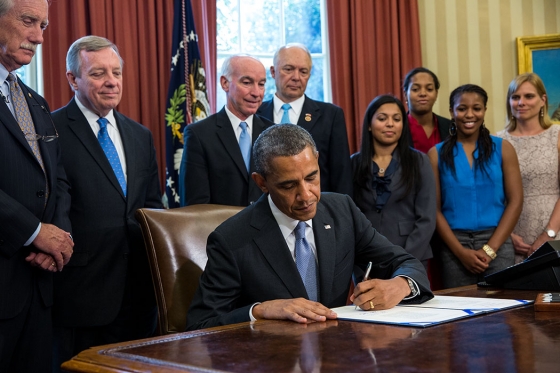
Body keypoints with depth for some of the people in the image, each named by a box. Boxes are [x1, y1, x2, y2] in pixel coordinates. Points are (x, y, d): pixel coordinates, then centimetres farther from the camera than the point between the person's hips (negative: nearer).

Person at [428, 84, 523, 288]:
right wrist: (461, 251, -9)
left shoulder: (502, 148, 5)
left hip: (497, 242, 0)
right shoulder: (437, 154, 4)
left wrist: (490, 249, -8)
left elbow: (515, 201, 1)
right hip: (454, 244, 0)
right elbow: (434, 208, 1)